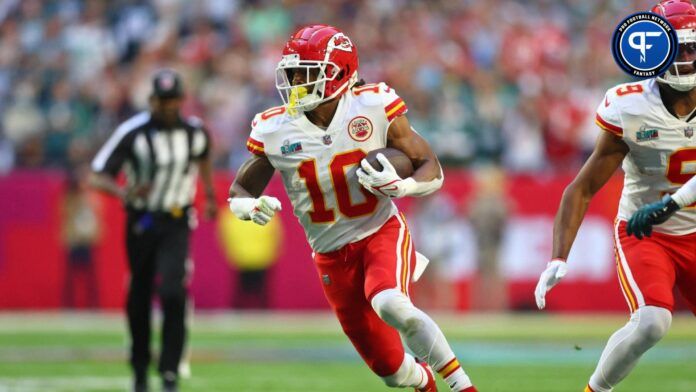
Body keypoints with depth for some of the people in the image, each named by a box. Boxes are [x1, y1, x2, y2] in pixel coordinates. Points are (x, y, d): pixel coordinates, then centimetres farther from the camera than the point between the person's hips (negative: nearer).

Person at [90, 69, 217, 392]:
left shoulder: (194, 131, -2)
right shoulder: (132, 133, -13)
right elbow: (99, 177, -16)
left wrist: (210, 196, 26)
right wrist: (124, 193, -35)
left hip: (176, 223, 0)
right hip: (140, 221, 0)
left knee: (173, 292, -19)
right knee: (139, 297, 8)